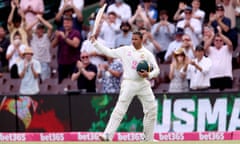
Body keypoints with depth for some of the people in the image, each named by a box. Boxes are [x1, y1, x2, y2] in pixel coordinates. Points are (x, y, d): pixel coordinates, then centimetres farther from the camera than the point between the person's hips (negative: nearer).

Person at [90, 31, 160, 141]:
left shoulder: (147, 54, 5)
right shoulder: (125, 50, 4)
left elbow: (156, 70, 4)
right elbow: (109, 52, 4)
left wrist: (148, 75, -17)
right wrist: (95, 42, -3)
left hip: (143, 84, 3)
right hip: (129, 83, -3)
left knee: (151, 110, 6)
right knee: (120, 110, -12)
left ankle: (149, 138, 19)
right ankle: (107, 135, -18)